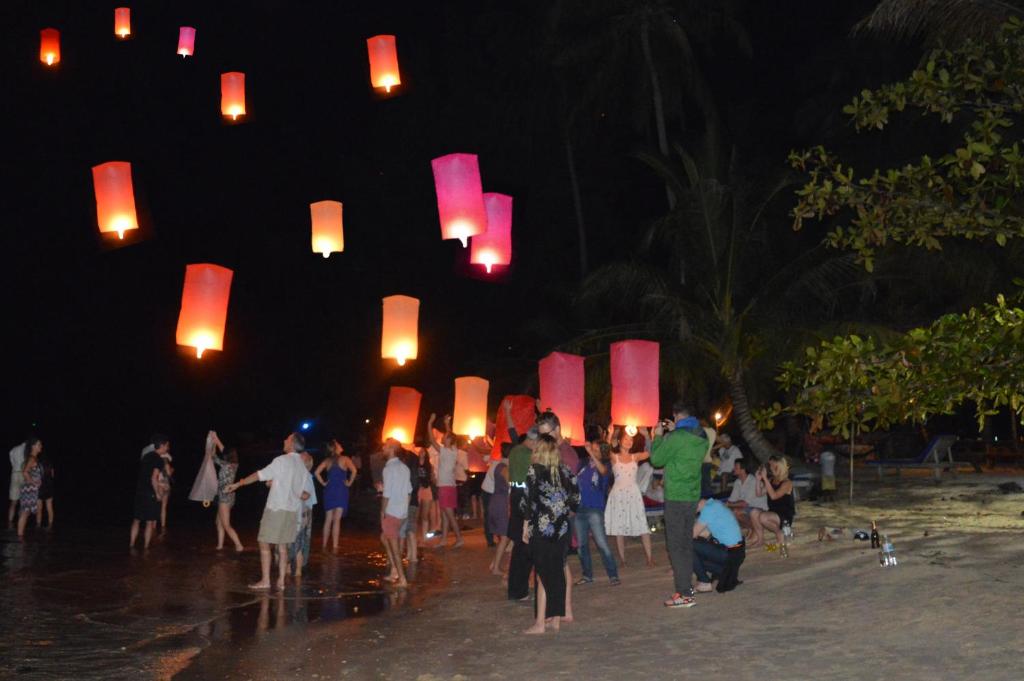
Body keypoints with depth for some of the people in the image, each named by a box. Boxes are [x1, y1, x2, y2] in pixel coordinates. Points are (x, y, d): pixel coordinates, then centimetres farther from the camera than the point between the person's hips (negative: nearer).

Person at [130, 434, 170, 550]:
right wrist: (157, 494, -11)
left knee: (137, 519, 12)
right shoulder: (159, 459, -14)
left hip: (139, 491, 7)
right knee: (150, 522, 3)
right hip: (150, 494, -7)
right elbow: (153, 479, -22)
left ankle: (131, 545, 14)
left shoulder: (147, 456, 11)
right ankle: (146, 547, 6)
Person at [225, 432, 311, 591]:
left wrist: (238, 484, -2)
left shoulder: (282, 461, -10)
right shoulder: (303, 467, 9)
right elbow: (303, 494, 11)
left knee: (265, 544, 1)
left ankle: (265, 581, -1)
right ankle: (281, 581, 10)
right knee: (282, 546, 12)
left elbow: (259, 475, -10)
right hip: (293, 511, 6)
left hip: (276, 509, -6)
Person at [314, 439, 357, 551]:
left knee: (328, 520, 12)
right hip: (341, 490, -4)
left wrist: (323, 483, 8)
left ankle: (325, 545, 16)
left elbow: (317, 472, 1)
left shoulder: (327, 461, 8)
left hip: (329, 490, 4)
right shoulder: (344, 459, -4)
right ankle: (334, 546, -7)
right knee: (336, 520, -5)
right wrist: (350, 482, -6)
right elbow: (354, 470, -18)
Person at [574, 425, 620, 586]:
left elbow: (603, 471, -26)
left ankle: (613, 575, -3)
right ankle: (587, 575, 21)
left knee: (602, 544, -10)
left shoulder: (604, 463, -2)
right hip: (579, 509, 5)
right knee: (581, 545, 10)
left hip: (595, 509, -5)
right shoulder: (583, 464, 10)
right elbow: (574, 482, 20)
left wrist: (591, 454, -35)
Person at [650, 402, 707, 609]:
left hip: (676, 497, -8)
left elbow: (656, 459, -7)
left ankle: (685, 595, -8)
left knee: (675, 545, -5)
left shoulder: (676, 437, -17)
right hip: (693, 495, 8)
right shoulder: (701, 437, 9)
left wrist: (658, 436, 6)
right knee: (686, 543, 16)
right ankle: (687, 585, 22)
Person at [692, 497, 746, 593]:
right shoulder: (714, 504, 8)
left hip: (729, 554, -9)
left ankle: (705, 584, 0)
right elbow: (705, 534, 11)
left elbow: (693, 534, -16)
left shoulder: (708, 509, -19)